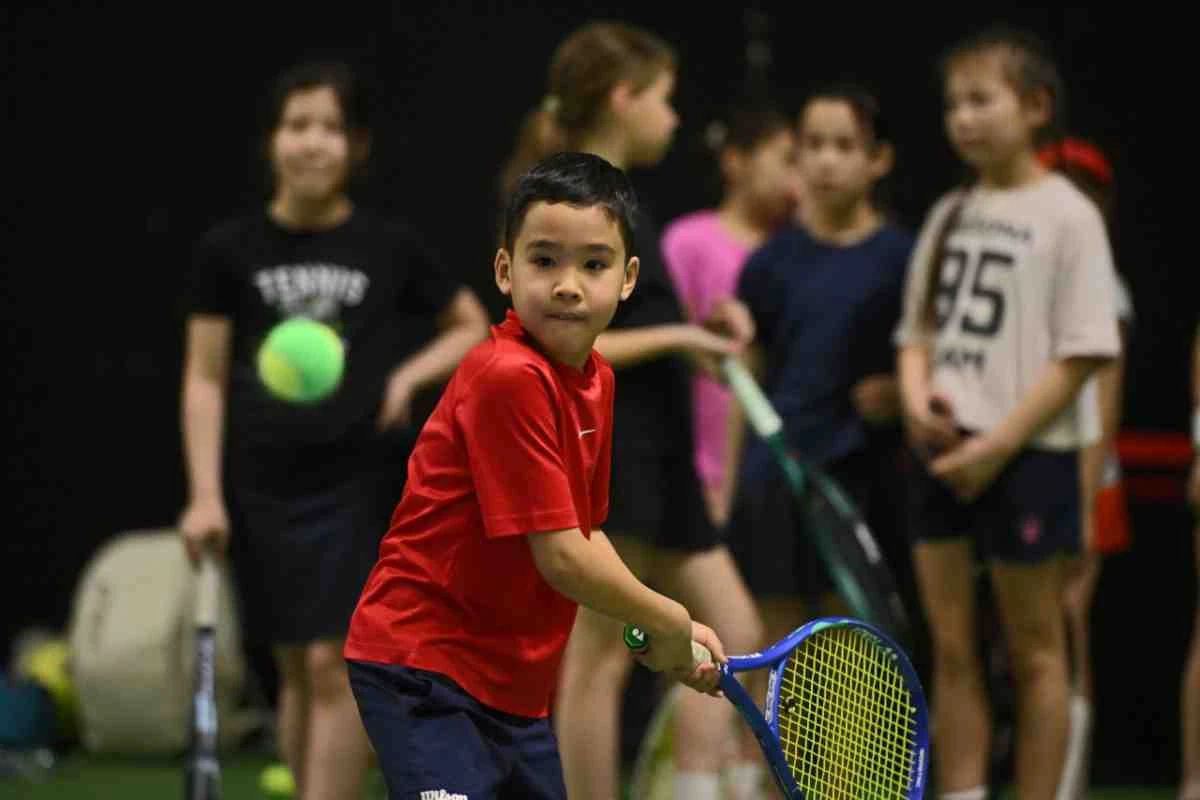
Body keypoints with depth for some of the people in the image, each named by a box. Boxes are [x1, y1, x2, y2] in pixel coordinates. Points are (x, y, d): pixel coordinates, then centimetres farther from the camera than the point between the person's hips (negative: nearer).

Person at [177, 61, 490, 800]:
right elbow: (205, 379, 4)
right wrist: (205, 494, -2)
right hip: (265, 485, 2)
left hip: (362, 480, -2)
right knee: (297, 670, 8)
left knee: (336, 662, -9)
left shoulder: (391, 249, 0)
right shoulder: (230, 251, 1)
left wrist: (410, 374, -5)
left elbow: (473, 328, 14)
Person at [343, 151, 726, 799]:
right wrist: (666, 622, -9)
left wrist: (666, 629, 3)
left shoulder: (596, 380, 7)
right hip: (422, 665, -10)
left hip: (513, 683, 10)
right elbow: (562, 558, -22)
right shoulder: (509, 379, -22)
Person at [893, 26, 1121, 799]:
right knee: (952, 651, 6)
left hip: (1027, 454, -6)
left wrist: (997, 445, -16)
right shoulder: (948, 216, 13)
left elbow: (1082, 353, -10)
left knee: (1035, 653, 2)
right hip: (944, 452, 6)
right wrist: (917, 393, -5)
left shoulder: (1067, 215, -6)